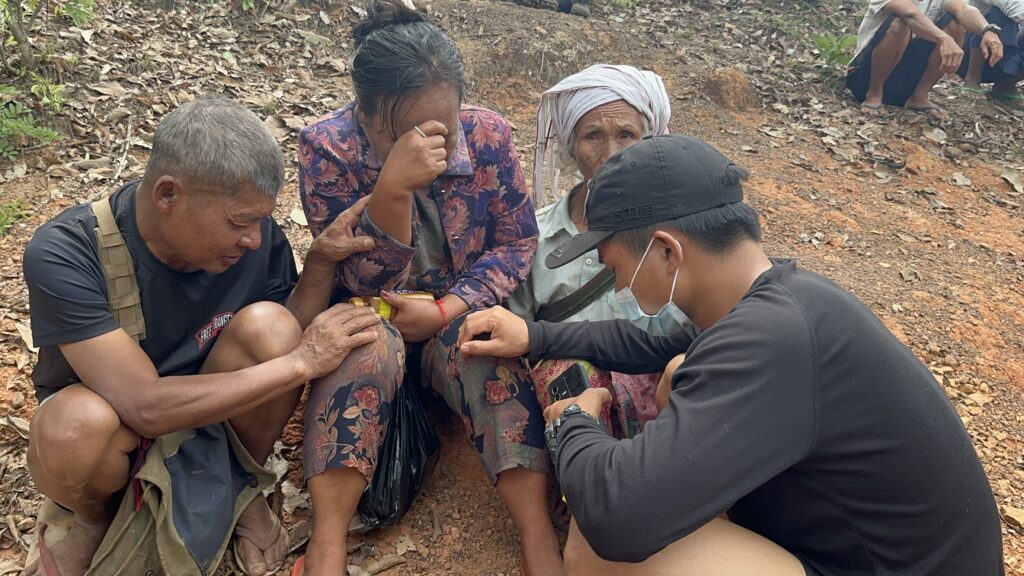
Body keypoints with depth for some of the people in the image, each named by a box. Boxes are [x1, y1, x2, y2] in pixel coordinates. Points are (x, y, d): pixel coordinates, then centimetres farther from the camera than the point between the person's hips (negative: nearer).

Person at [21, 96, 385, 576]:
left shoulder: (257, 234, -17)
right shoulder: (64, 254, -29)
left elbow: (285, 341, -7)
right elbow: (145, 407, -35)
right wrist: (302, 361, -33)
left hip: (215, 413, 3)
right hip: (111, 430, -2)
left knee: (268, 325, -27)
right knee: (78, 422, -37)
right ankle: (93, 518, 0)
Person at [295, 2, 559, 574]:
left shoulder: (488, 134, -13)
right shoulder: (328, 147, -18)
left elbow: (518, 242, -4)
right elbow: (367, 284, -20)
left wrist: (445, 311, -19)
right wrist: (392, 188, -39)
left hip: (461, 313, 1)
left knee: (492, 352, -30)